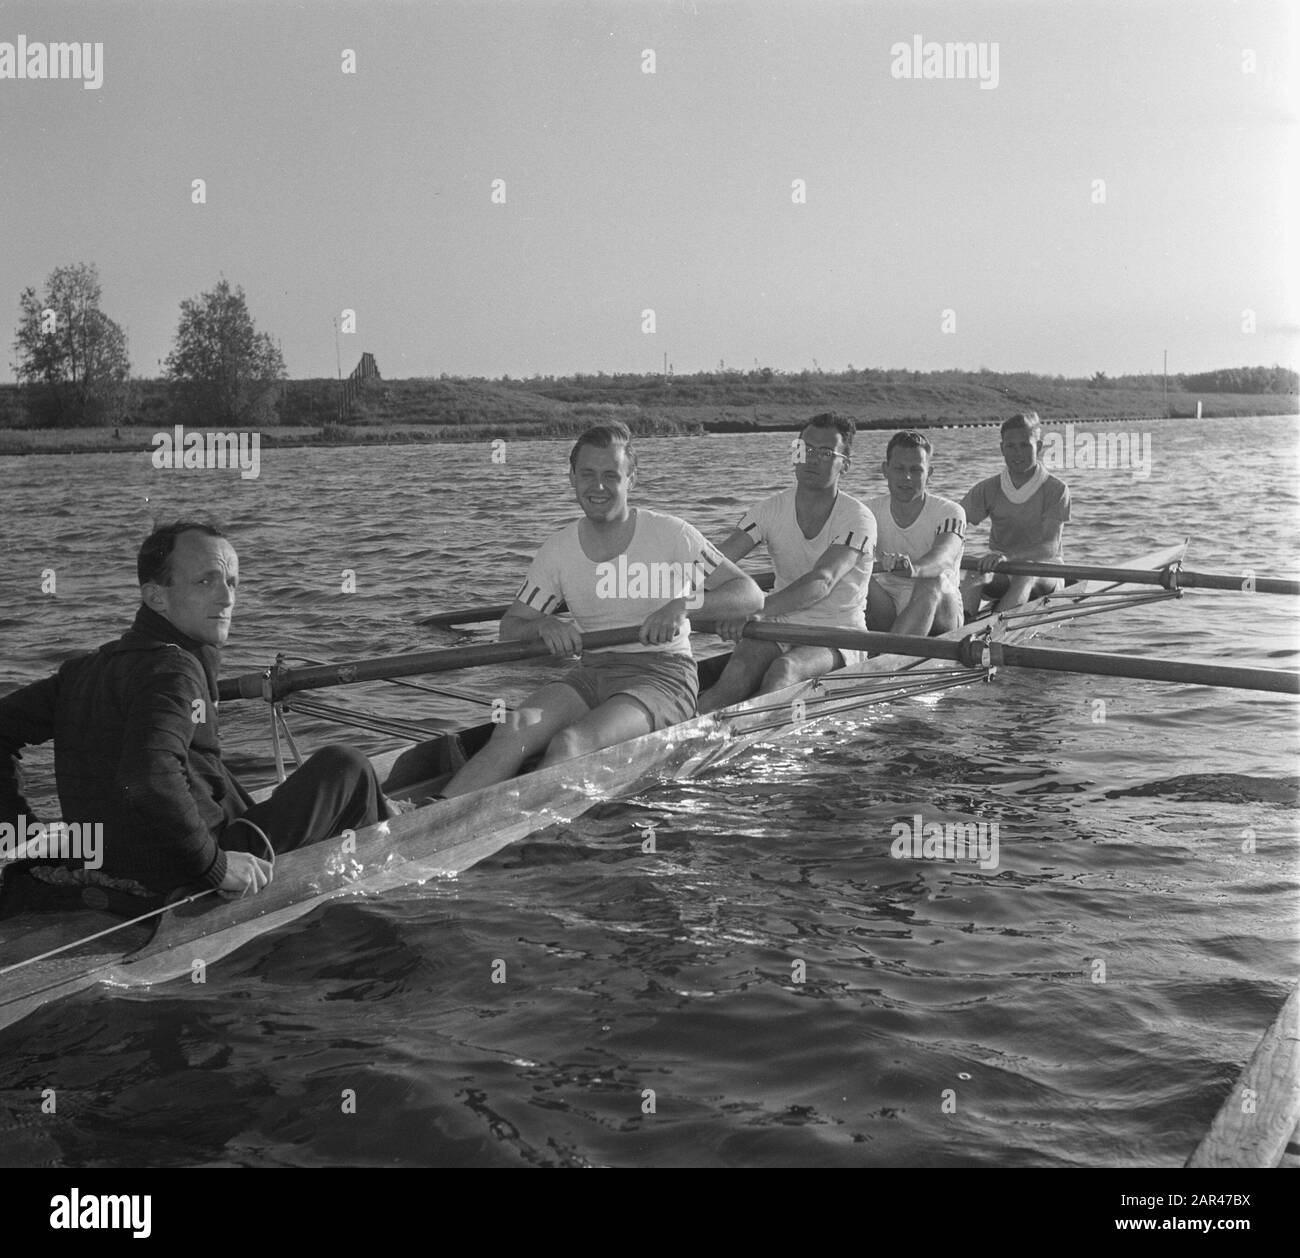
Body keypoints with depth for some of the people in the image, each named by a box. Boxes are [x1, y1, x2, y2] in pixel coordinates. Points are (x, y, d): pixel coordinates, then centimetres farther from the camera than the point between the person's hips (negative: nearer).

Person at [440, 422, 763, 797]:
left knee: (569, 745, -32)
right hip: (592, 673, 4)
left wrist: (683, 603, -23)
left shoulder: (671, 534, -4)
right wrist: (543, 625, -12)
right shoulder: (558, 549, 8)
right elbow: (509, 629, 11)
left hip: (662, 674, -4)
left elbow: (751, 595, -7)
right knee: (513, 729, -27)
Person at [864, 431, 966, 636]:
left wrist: (914, 569, -53)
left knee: (933, 583, -34)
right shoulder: (871, 510, 4)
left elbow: (942, 556, -29)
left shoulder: (949, 512, -8)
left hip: (938, 613, -2)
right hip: (886, 613, 3)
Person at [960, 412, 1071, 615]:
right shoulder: (988, 489, 4)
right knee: (974, 582, -31)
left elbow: (1050, 546, -20)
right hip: (1001, 575, 3)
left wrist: (1007, 557, -38)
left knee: (1024, 578, -37)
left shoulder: (1056, 490, -7)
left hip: (1045, 575, -3)